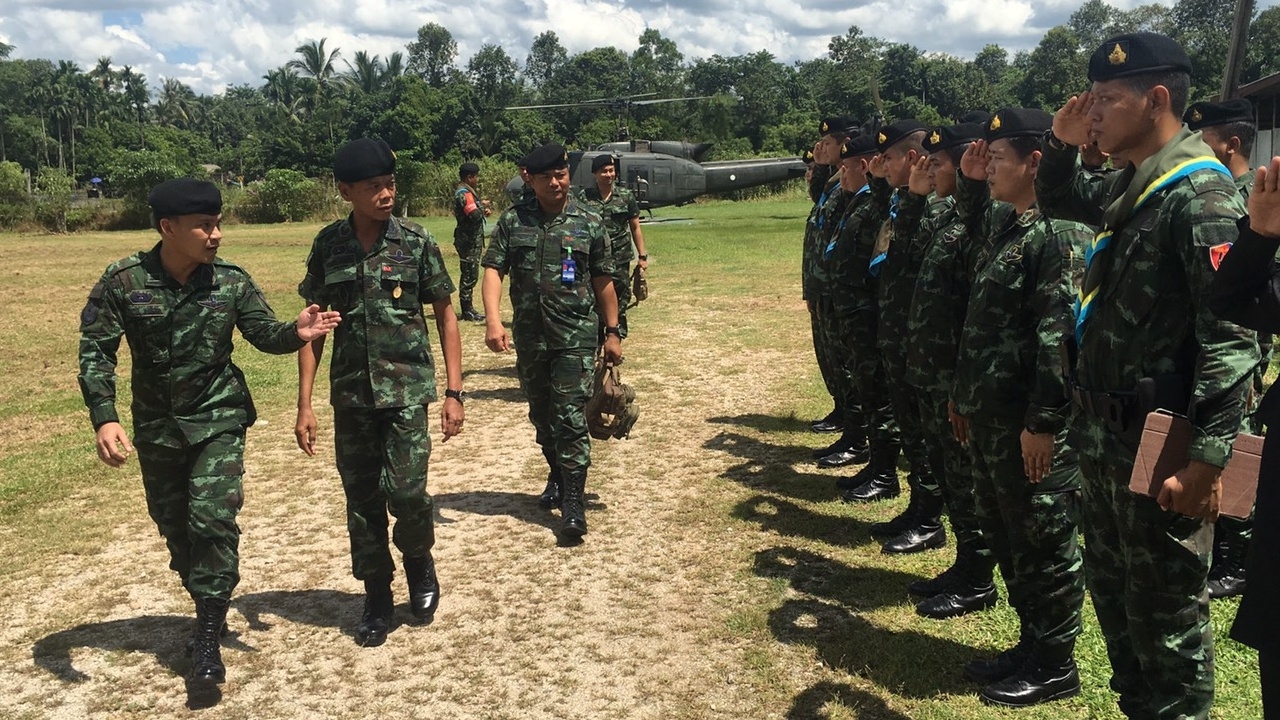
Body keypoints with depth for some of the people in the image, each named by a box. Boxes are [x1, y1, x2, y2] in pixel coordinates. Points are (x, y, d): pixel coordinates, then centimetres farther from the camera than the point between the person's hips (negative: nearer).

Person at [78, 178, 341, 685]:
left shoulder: (232, 282, -9)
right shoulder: (123, 281, -12)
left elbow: (264, 335, -1)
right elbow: (95, 349, -9)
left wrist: (295, 333, -25)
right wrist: (104, 418, -20)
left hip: (219, 419, -1)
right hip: (156, 427, 2)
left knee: (213, 519, -13)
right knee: (174, 525, 14)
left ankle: (208, 636, 0)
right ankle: (209, 611, 36)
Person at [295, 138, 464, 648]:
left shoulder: (417, 242, -4)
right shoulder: (328, 245, 1)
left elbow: (445, 315, 2)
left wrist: (454, 392, -3)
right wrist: (305, 404, 2)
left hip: (407, 389, -2)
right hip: (350, 394, 2)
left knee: (405, 491, -11)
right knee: (361, 500, 8)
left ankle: (420, 562, 20)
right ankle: (377, 597, 25)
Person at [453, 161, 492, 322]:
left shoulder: (468, 192, 16)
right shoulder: (464, 193, -17)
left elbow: (476, 213, 20)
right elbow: (475, 215, -28)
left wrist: (484, 209, 0)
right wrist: (483, 205, -9)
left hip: (472, 240, 11)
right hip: (469, 241, -11)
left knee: (470, 275, 15)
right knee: (469, 275, -6)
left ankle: (468, 309, 22)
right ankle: (467, 311, -1)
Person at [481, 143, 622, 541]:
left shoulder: (590, 222, 1)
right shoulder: (513, 220, 3)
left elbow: (603, 281, 5)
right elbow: (494, 270, -3)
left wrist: (613, 333, 5)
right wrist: (493, 320, -17)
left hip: (576, 336, -3)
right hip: (529, 338, 3)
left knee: (571, 417, -8)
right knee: (541, 416, 16)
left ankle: (573, 502, -3)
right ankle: (558, 476, 38)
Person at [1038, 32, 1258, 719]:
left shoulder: (1198, 192, -17)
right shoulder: (1128, 186, 9)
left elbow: (1233, 333, -23)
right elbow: (1056, 199, 29)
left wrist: (1210, 456, -26)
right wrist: (1062, 143, 8)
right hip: (1106, 432, 9)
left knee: (1165, 611, 5)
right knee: (1111, 588, 21)